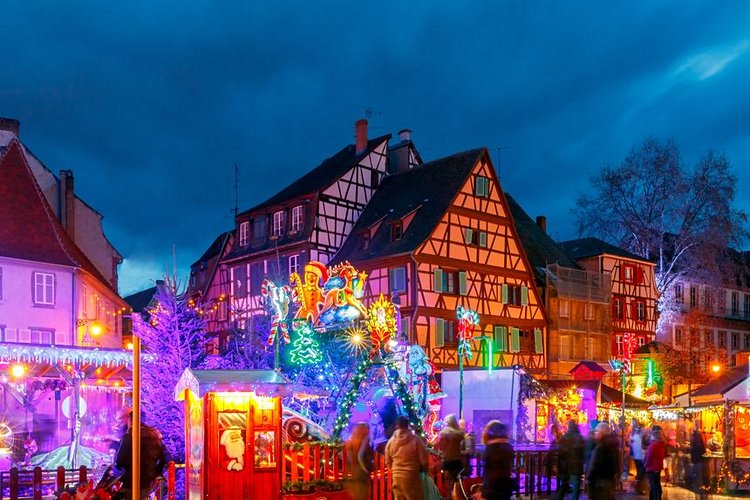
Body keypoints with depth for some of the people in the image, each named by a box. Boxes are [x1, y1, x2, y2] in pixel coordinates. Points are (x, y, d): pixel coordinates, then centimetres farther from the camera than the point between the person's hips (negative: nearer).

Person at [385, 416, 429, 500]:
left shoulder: (390, 441, 1)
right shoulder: (415, 440, -11)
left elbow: (388, 462, 10)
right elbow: (424, 461, -8)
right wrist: (423, 470, 13)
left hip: (396, 477, 4)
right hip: (411, 477, -4)